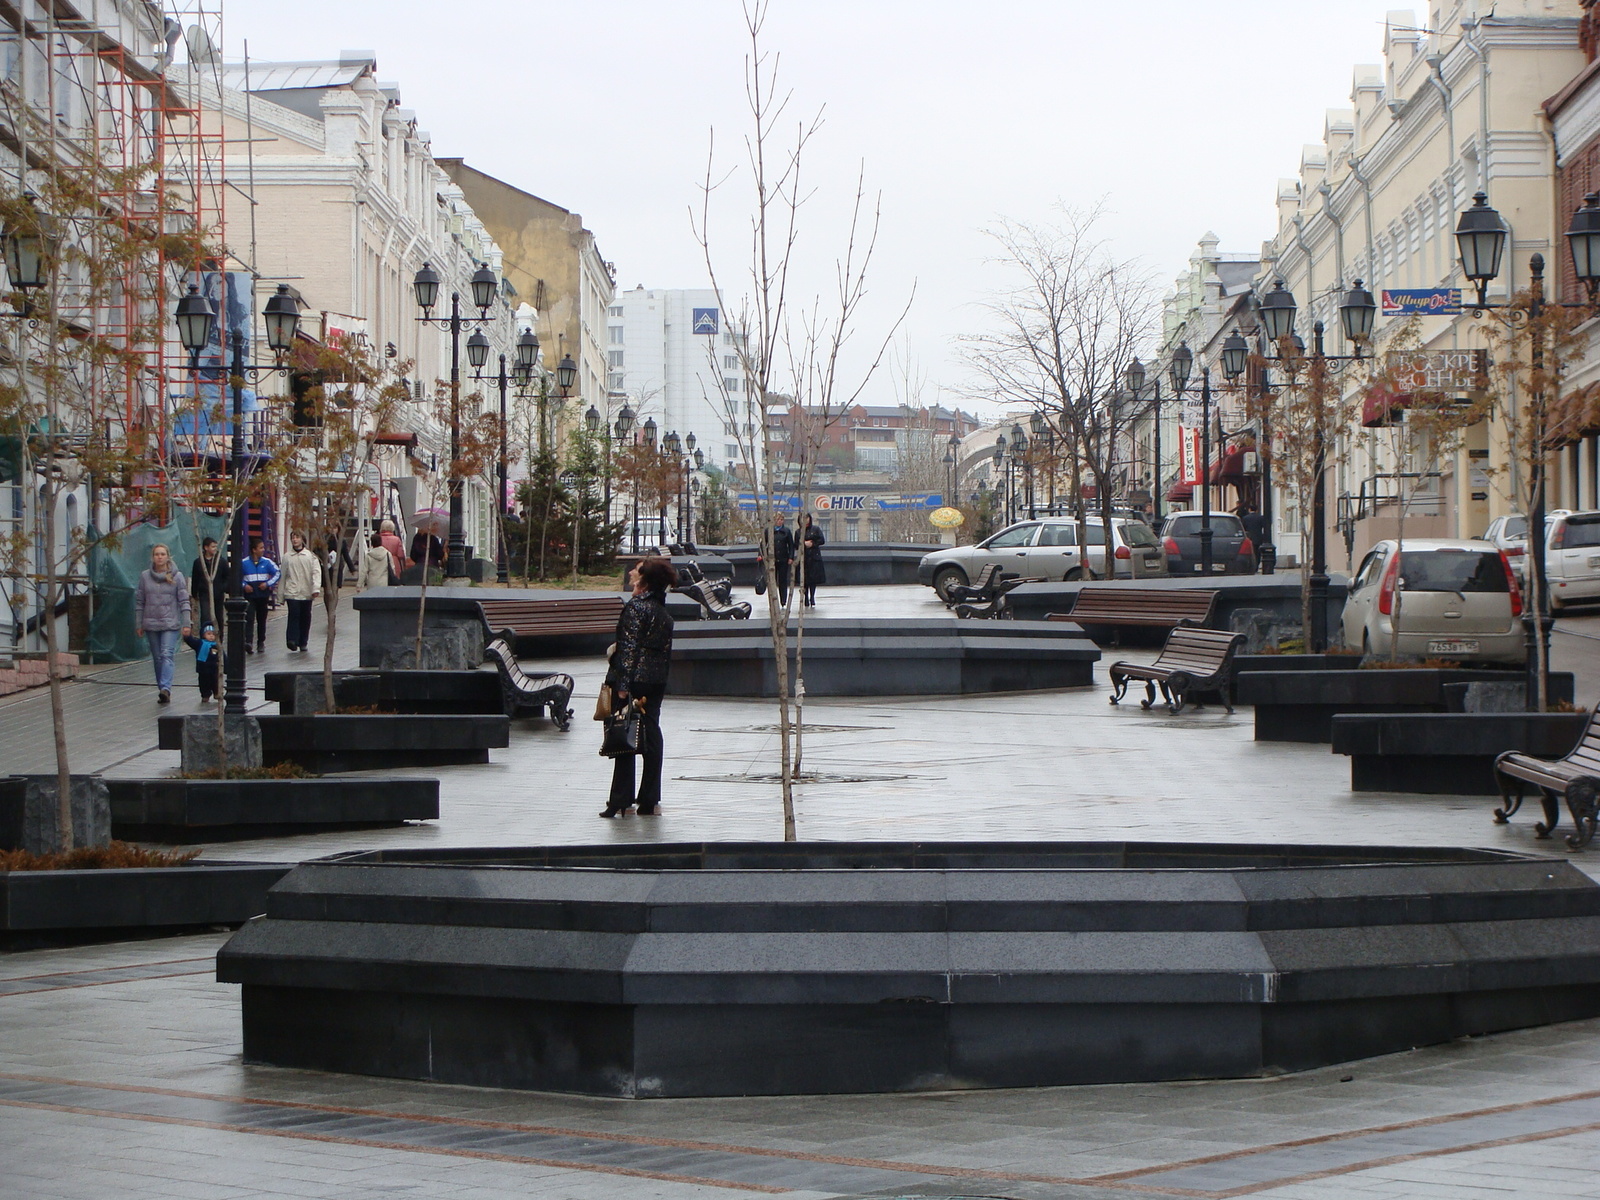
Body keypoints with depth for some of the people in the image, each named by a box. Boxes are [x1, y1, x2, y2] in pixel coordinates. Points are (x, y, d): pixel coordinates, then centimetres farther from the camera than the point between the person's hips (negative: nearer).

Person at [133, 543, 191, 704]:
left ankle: (165, 688, -26)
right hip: (151, 624, 3)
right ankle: (162, 689, 13)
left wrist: (186, 623, -6)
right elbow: (139, 602, 9)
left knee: (167, 655, -16)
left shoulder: (177, 576, 0)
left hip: (170, 624, -3)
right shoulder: (145, 576, 5)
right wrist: (138, 624, 7)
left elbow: (184, 601, 0)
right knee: (157, 658, 6)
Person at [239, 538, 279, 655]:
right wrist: (244, 585, -10)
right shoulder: (244, 563, -2)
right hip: (250, 595, -2)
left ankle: (261, 642, 19)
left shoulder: (267, 562, 1)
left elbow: (277, 573, 6)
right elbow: (237, 577, 7)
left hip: (263, 595, 2)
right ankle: (247, 642, -24)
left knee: (261, 619, 9)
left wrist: (268, 584, -6)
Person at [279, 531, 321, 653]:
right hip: (292, 593, 0)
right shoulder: (287, 557, 10)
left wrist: (316, 588, -15)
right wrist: (281, 595, 12)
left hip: (306, 593, 0)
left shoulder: (311, 556, 5)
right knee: (294, 614, -16)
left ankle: (302, 642, 15)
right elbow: (283, 575, 14)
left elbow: (316, 572, -1)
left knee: (305, 617, 5)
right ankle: (292, 640, -18)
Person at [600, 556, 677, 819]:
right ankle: (650, 800, 10)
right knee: (651, 737, 9)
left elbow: (629, 648, -17)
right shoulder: (664, 612, 12)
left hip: (635, 679, -8)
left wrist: (622, 685, -18)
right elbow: (666, 652, 14)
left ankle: (621, 801, -3)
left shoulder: (636, 607, -13)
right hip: (656, 683, 8)